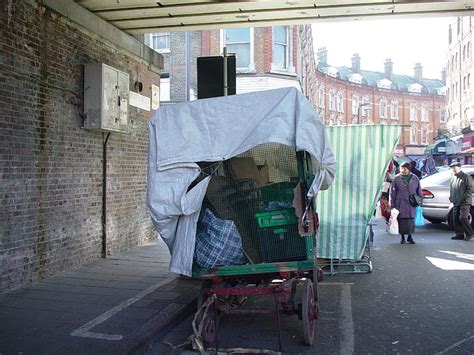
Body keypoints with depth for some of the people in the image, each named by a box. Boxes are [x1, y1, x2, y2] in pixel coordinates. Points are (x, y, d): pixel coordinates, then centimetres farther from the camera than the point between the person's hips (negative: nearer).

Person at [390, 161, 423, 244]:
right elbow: (392, 192, 3)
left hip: (411, 204, 2)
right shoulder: (397, 178, 3)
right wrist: (393, 204, -1)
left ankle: (410, 236, 12)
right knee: (402, 220, -2)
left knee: (411, 220, -1)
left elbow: (419, 191, 17)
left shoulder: (415, 178, 9)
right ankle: (402, 237, 10)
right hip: (400, 203, -1)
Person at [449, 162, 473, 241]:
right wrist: (451, 197, 12)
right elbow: (451, 189, 24)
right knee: (456, 219, 6)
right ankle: (459, 234, 13)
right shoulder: (453, 178, 16)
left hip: (464, 203, -7)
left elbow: (470, 189, -9)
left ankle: (469, 233, 0)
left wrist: (465, 198, -16)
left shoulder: (466, 177, -5)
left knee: (463, 218, -15)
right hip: (456, 203, 7)